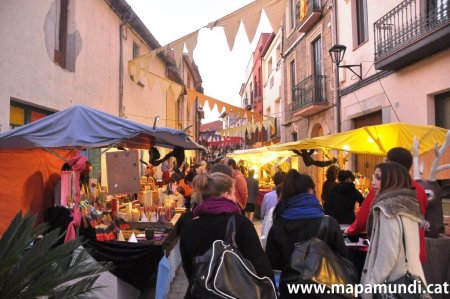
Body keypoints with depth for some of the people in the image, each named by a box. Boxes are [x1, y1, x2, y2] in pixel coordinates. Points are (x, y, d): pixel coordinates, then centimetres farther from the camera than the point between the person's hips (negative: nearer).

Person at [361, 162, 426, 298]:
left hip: (394, 281, -8)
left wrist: (370, 285, -15)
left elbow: (387, 254, -22)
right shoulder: (409, 206, 10)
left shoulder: (388, 207, -17)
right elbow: (406, 248, 15)